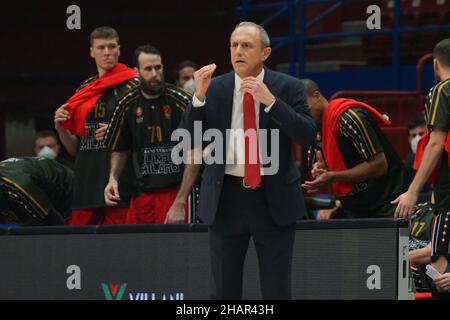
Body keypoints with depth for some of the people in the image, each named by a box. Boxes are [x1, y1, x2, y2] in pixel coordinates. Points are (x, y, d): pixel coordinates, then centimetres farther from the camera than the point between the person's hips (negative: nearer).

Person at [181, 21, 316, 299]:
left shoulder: (288, 87, 0)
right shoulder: (214, 88, 4)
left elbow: (308, 135, -11)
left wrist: (270, 100, -20)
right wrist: (199, 97, -14)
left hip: (274, 199, -2)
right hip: (226, 199, 2)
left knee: (277, 290, 2)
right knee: (224, 290, 8)